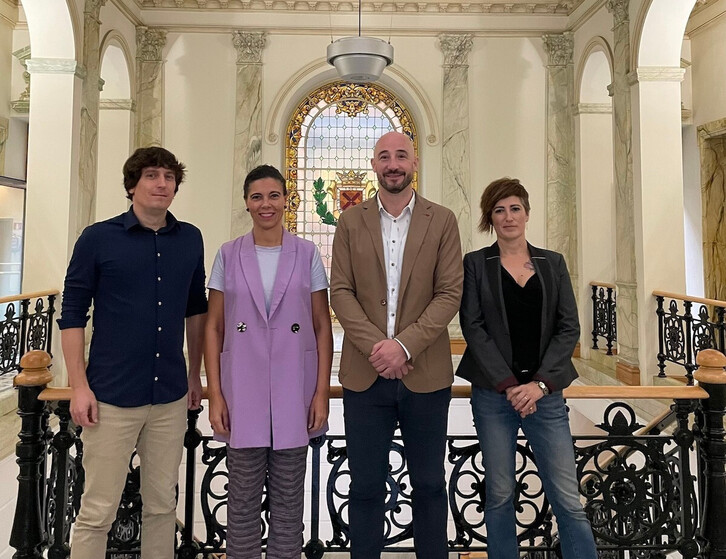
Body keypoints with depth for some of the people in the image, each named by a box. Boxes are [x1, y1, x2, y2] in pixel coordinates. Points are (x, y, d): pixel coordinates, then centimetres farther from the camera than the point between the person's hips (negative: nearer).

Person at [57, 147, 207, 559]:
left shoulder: (190, 239, 5)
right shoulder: (98, 238, -4)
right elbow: (73, 315, -2)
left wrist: (195, 374, 14)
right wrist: (80, 386, -7)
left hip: (171, 396, 3)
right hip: (112, 397, -3)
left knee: (163, 505, 15)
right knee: (98, 511, 6)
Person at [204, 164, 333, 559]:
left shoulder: (307, 254, 2)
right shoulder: (228, 255, 4)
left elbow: (322, 327, 2)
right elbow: (214, 328, 4)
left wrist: (322, 392, -3)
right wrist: (215, 394, -2)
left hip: (294, 392, 0)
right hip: (243, 392, 0)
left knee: (288, 499, 12)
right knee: (243, 499, 11)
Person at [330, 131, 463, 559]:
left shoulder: (442, 221, 3)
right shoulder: (351, 222, 6)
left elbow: (450, 294, -4)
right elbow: (340, 291, 0)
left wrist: (404, 345, -15)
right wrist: (375, 346, -13)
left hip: (426, 374, 0)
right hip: (365, 374, 1)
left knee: (429, 485, 13)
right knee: (366, 486, 10)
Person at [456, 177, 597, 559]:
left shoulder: (553, 263, 10)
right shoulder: (476, 264, 4)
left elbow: (569, 328, 3)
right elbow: (473, 327, -4)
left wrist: (540, 383, -9)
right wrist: (508, 385, -11)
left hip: (545, 392, 1)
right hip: (492, 393, -1)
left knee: (567, 498, 1)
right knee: (499, 495, 9)